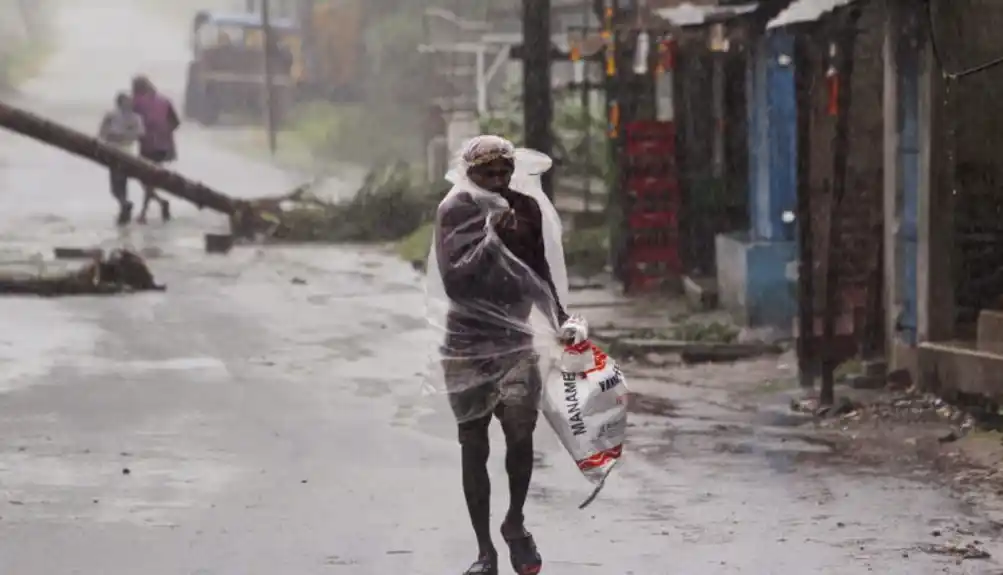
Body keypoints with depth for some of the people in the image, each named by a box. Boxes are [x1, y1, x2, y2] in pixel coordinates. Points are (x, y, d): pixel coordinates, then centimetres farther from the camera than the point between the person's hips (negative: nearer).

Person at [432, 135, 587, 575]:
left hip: (515, 340, 2)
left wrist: (560, 318, 13)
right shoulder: (455, 212, -6)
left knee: (521, 428, -17)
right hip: (467, 344, -2)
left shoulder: (525, 209, 5)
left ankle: (515, 522, 7)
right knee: (474, 446, 1)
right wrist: (491, 237, -22)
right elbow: (455, 280, -16)